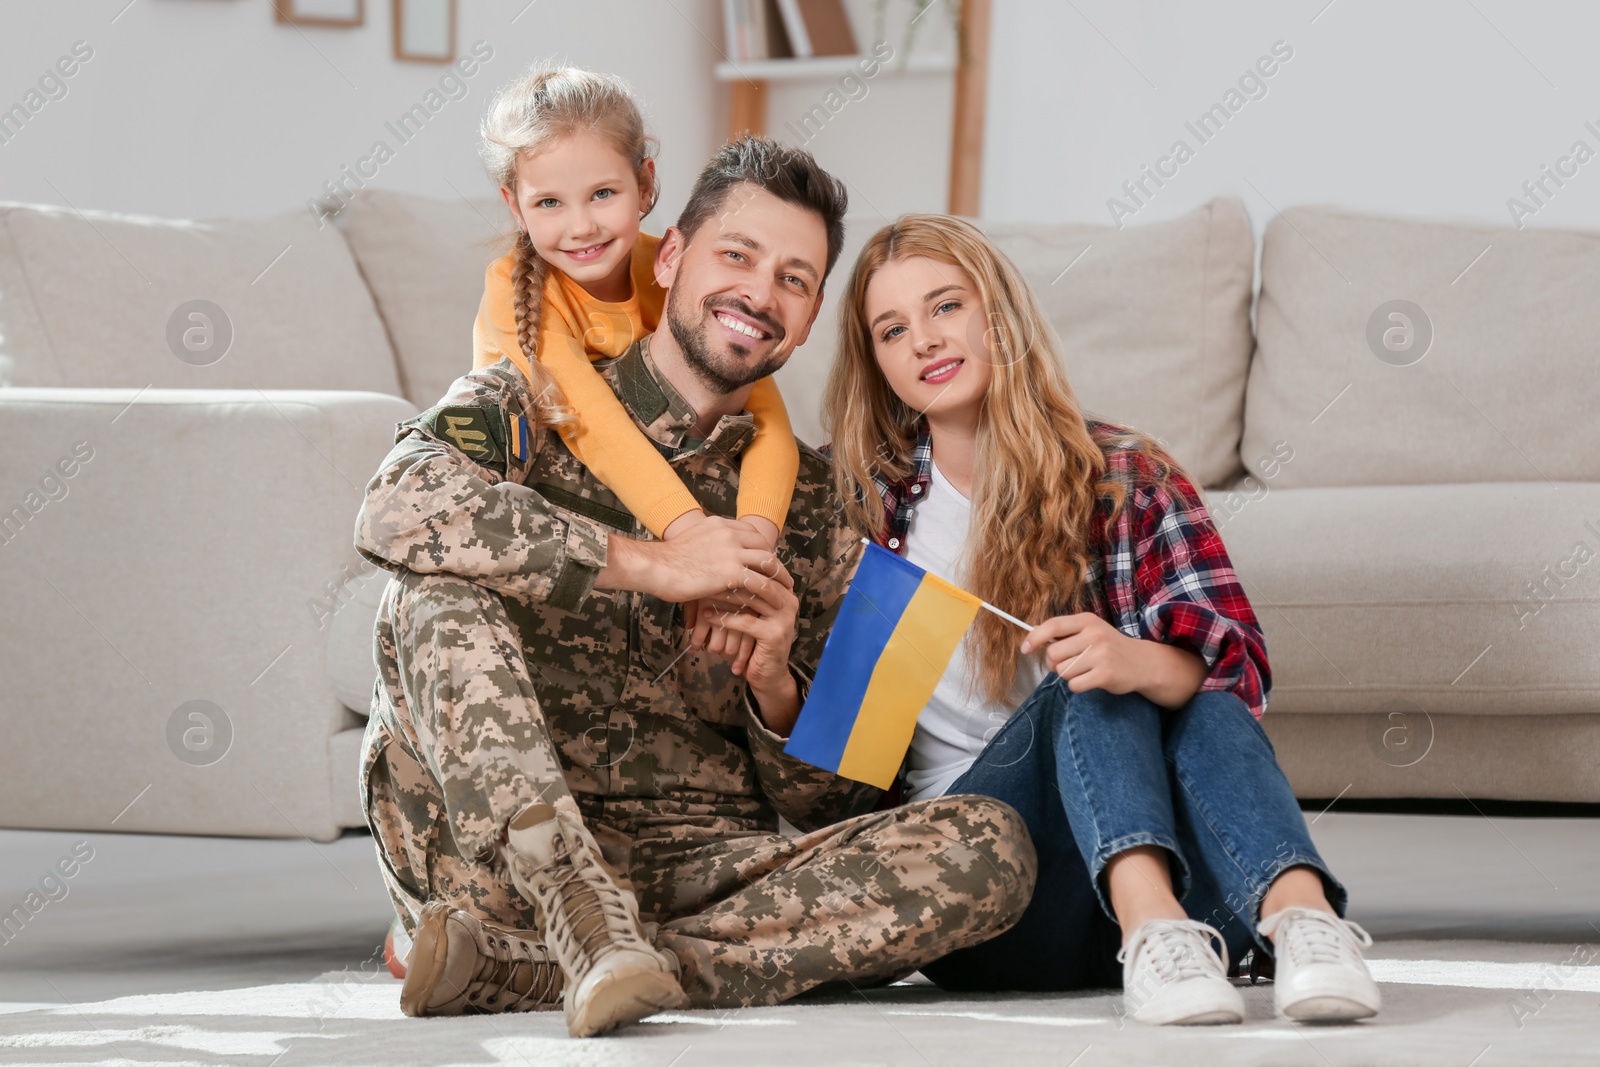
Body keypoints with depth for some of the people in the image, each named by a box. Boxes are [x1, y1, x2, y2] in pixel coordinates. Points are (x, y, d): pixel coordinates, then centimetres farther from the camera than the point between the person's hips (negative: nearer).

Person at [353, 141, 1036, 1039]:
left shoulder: (813, 511, 16)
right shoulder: (528, 409, 6)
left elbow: (835, 808, 15)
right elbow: (397, 509, -21)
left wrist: (775, 688, -7)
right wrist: (650, 563, -17)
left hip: (698, 875, 3)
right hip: (500, 852, -3)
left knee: (993, 848, -21)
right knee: (442, 581, -23)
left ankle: (517, 972, -30)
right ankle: (591, 927, -37)